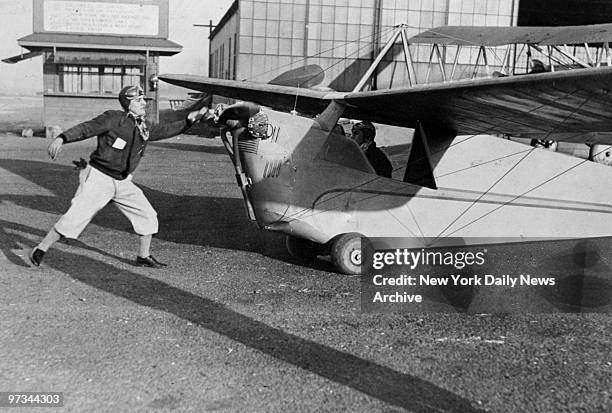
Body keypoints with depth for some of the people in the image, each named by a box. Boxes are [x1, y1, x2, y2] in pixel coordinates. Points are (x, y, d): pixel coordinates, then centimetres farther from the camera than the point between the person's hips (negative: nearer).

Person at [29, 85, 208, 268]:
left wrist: (188, 120, 11)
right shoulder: (113, 119, -13)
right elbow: (85, 128, -17)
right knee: (76, 216, -11)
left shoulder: (145, 126, 8)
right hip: (98, 177, -7)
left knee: (148, 216, 6)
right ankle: (40, 250, 4)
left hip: (123, 182, 7)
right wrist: (61, 138, -32)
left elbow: (164, 131, 21)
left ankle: (144, 256, 23)